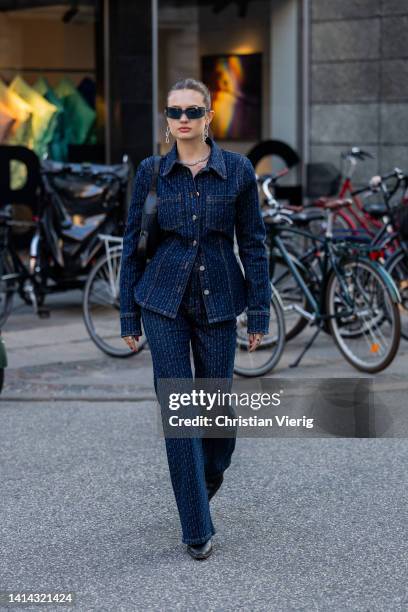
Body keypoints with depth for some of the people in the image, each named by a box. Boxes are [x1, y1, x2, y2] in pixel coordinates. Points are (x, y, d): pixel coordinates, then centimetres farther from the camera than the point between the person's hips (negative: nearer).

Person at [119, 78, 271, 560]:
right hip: (164, 302, 0)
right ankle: (197, 529, 2)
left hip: (217, 299, 0)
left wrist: (260, 312, -1)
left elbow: (253, 244, 2)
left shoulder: (238, 170, -1)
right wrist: (129, 316, 3)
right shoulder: (151, 172, 1)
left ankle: (211, 472, 44)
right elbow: (132, 244, 5)